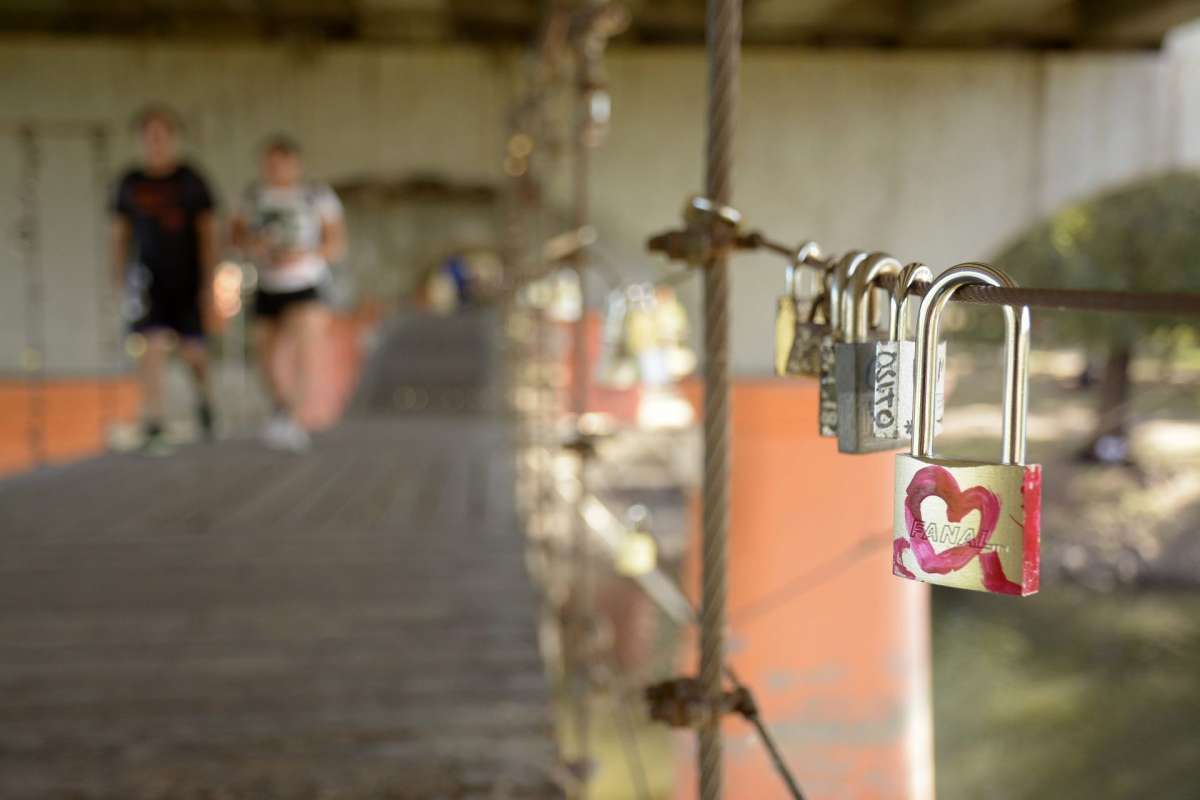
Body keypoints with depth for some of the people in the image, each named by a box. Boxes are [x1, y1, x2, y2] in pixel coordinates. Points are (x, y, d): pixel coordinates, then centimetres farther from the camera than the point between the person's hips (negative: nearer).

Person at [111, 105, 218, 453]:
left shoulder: (191, 180, -4)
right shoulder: (129, 183, 2)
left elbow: (209, 232, -5)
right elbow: (120, 235, 9)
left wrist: (209, 283, -12)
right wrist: (120, 283, 3)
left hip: (188, 279, 0)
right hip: (150, 278, 0)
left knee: (194, 351, 4)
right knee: (153, 346, -15)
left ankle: (203, 396, 37)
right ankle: (152, 428, -13)